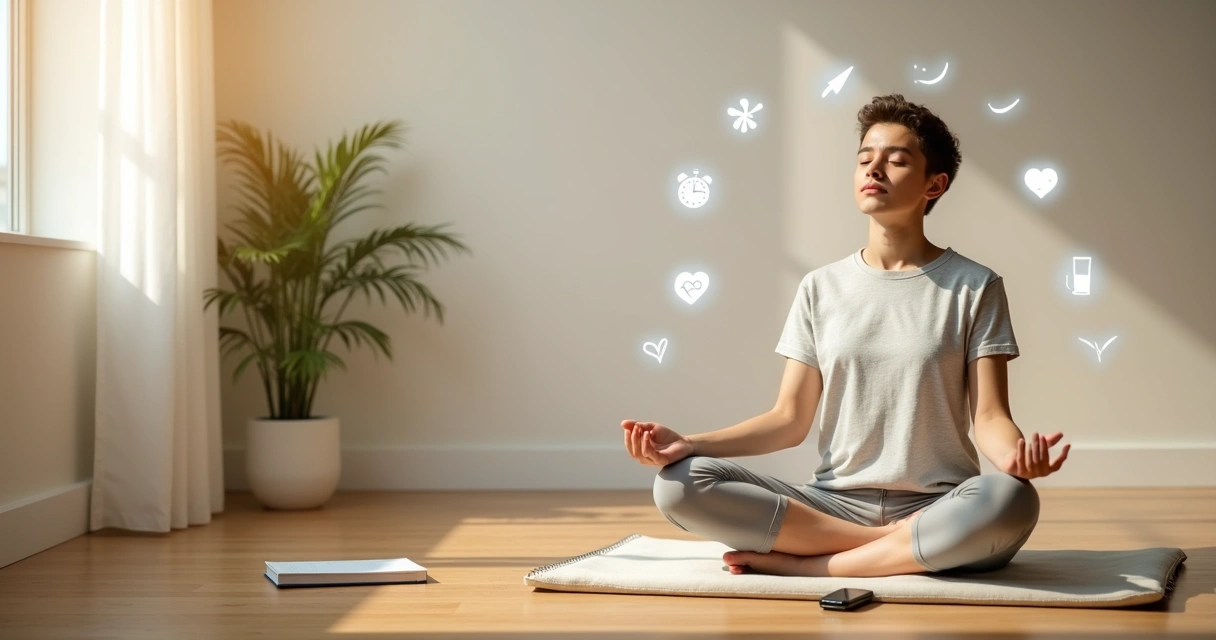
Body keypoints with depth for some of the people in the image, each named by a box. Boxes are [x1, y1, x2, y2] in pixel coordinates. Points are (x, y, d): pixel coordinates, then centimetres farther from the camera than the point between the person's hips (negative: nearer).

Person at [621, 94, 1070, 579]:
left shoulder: (974, 287, 1)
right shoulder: (822, 288, 8)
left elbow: (989, 417, -5)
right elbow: (789, 419, 6)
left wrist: (1015, 456, -29)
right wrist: (687, 444, -9)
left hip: (940, 510, -2)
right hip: (836, 503, 2)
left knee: (1009, 502, -38)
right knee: (678, 486, -20)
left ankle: (798, 564, -22)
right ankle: (906, 548, -17)